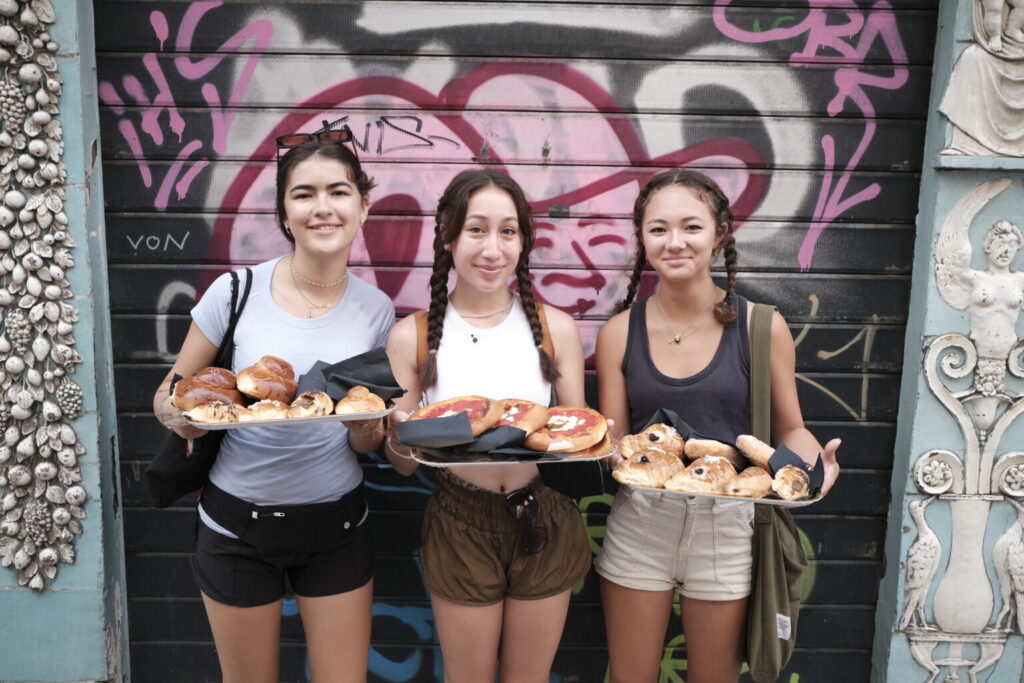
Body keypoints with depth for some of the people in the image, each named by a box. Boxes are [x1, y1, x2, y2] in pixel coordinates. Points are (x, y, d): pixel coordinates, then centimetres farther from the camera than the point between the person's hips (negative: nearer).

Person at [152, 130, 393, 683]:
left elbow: (371, 442, 3)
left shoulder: (376, 309, -5)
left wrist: (364, 427, -20)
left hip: (336, 523, 1)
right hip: (238, 520, -1)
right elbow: (167, 394, -1)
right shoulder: (237, 291, -11)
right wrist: (183, 414, -24)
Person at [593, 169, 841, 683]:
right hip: (639, 525, 1)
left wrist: (816, 462, -19)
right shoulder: (619, 332, -3)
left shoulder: (762, 327, -7)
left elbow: (790, 430, 2)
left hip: (726, 529, -1)